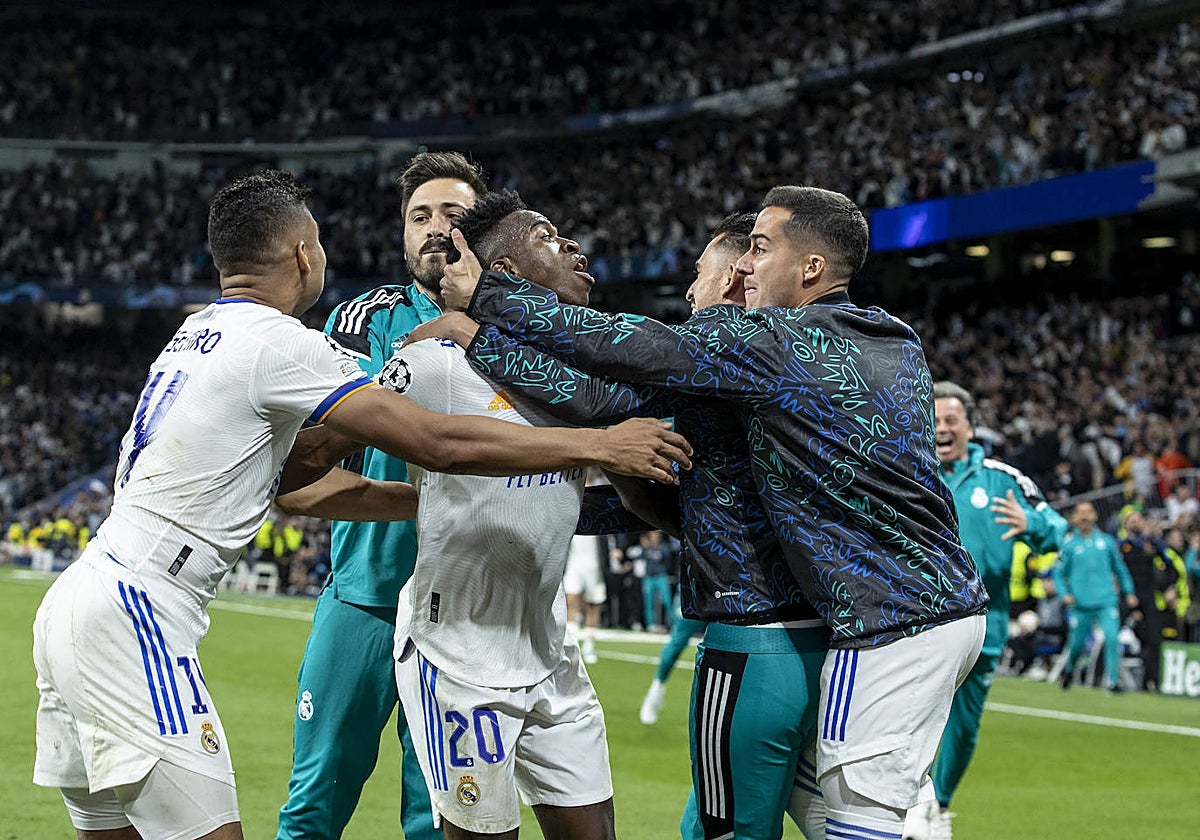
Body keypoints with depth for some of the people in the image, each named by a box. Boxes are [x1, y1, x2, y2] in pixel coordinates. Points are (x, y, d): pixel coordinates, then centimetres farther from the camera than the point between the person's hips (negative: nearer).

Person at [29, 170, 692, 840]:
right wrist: (601, 445, -7)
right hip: (131, 616, -10)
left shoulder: (200, 332, 18)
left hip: (74, 607, 10)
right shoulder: (276, 340, -10)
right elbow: (438, 442, -13)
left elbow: (294, 478, 26)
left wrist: (424, 499, 28)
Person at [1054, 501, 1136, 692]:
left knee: (1112, 638, -18)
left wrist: (1129, 592, 17)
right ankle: (1068, 670, 38)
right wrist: (1064, 593, -7)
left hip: (1107, 602, 1)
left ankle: (1112, 680, -13)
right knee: (1076, 643, 7)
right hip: (1080, 605, -1)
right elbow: (1059, 573, 8)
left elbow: (1120, 568, 20)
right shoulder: (1069, 544, 4)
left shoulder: (1106, 541, 9)